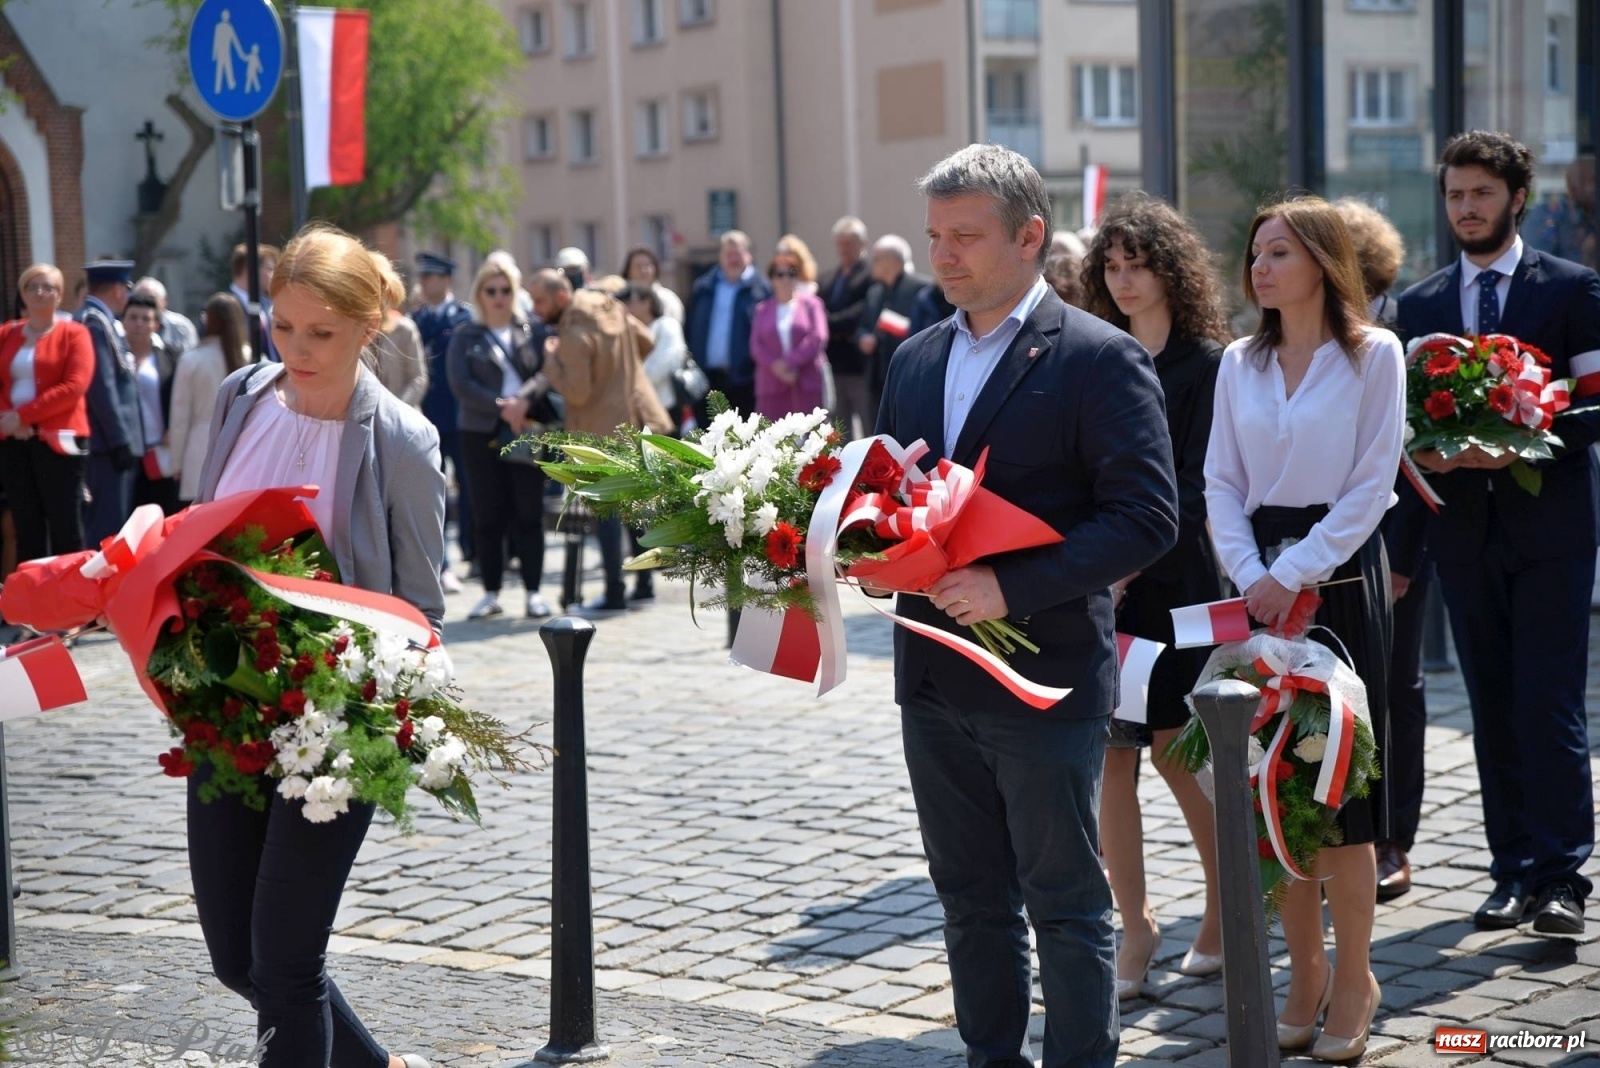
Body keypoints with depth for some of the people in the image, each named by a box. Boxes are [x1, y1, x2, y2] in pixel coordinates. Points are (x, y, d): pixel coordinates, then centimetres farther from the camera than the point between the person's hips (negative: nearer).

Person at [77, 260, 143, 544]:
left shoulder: (91, 319, 17)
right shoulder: (97, 323, -14)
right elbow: (102, 387, -19)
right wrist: (120, 440, -18)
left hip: (106, 443, 10)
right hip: (109, 443, -10)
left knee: (97, 522, 14)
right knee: (109, 524, -9)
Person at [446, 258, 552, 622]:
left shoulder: (534, 331, 10)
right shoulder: (465, 337, 8)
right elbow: (461, 385, -3)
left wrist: (525, 398, -20)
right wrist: (501, 408, -14)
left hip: (527, 432, 0)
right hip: (481, 434, 0)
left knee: (529, 512, 0)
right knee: (488, 514, 2)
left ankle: (532, 592, 6)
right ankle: (491, 593, 9)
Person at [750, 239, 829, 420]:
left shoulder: (811, 304, 8)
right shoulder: (763, 309, 15)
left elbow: (818, 339, -4)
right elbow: (756, 346, 6)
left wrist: (789, 362, -10)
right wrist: (776, 366, -11)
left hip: (807, 386, -2)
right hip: (772, 387, 2)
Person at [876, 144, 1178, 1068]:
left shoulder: (1100, 358, -10)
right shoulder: (917, 359, 12)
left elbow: (1147, 516, -15)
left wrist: (1014, 586, -23)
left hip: (1044, 676, -7)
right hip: (935, 680, 7)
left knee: (1067, 903, 4)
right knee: (972, 897, 16)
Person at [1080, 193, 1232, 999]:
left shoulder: (1205, 364, -4)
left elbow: (1196, 487, -11)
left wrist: (1130, 565, -20)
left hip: (1170, 582, -4)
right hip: (1095, 583, 4)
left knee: (1175, 751, 3)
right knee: (1108, 757, 1)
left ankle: (1226, 903, 25)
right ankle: (1134, 926, 10)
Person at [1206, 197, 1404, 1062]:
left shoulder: (1374, 355, -3)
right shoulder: (1241, 362, 10)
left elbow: (1371, 486, -8)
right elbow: (1222, 483, 7)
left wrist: (1294, 576, -13)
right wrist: (1252, 578, -7)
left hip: (1340, 577, -4)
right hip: (1261, 586, 4)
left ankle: (1351, 981, 8)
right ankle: (1305, 972, 17)